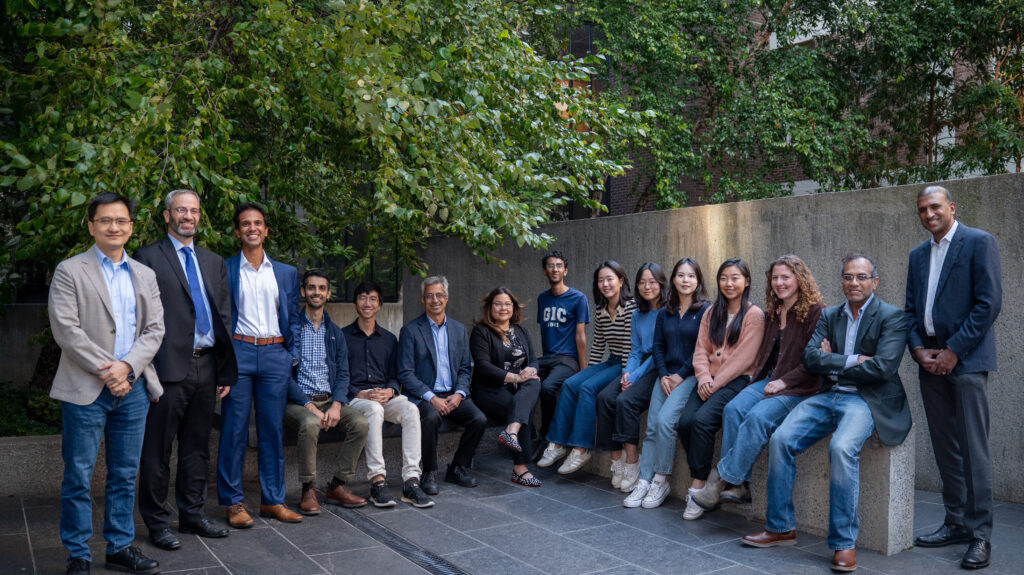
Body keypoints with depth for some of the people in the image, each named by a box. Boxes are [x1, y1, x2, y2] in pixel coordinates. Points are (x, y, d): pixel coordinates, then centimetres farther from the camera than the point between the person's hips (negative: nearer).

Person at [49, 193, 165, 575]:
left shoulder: (145, 276, 13)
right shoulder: (69, 271, 0)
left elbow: (155, 330, 5)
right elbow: (66, 330, -9)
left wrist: (127, 366, -11)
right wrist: (105, 372, -13)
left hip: (133, 387, 4)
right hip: (86, 389, -4)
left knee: (124, 475, 11)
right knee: (78, 477, 2)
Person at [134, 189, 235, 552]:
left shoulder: (213, 262, 16)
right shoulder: (149, 257, -1)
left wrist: (226, 371, 11)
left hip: (206, 366, 6)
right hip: (169, 368, -5)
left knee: (197, 447, 14)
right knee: (158, 450, 3)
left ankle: (192, 515, 25)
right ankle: (157, 522, 15)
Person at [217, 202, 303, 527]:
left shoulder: (286, 273, 14)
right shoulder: (224, 269, 5)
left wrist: (293, 354, 7)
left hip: (275, 355, 3)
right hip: (238, 352, -2)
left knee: (273, 430, 6)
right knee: (234, 430, -1)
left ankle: (272, 500, 14)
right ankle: (233, 503, 9)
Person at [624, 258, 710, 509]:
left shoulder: (705, 310, -2)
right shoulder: (664, 313, 16)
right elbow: (658, 346, 12)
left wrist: (681, 375, -11)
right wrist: (663, 376, -3)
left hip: (690, 376, -5)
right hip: (666, 376, 6)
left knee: (665, 420, -23)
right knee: (651, 427, -7)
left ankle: (661, 480, -11)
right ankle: (644, 481, -7)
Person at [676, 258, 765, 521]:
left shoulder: (754, 315, 0)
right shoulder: (711, 313, 19)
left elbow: (744, 358, -8)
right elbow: (701, 349, 12)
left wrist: (716, 382, -14)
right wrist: (703, 377, -7)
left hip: (737, 380, -5)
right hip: (709, 379, 5)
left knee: (702, 420, -28)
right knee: (684, 421, -21)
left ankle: (697, 487, -19)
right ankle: (702, 478, -8)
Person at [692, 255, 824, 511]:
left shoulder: (815, 312, -4)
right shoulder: (774, 312, 19)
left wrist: (784, 382, -13)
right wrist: (760, 378, 7)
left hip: (798, 386, -7)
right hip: (768, 380, 7)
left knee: (758, 416, -31)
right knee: (733, 408, -21)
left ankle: (723, 478, -23)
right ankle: (738, 484, -23)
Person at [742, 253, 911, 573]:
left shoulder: (891, 317, -1)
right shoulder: (829, 316, 15)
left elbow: (883, 366, -14)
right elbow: (810, 357, 2)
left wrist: (832, 363, -5)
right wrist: (851, 361, -12)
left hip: (867, 399, -5)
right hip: (828, 397, 5)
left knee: (841, 448, -34)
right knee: (780, 440, -15)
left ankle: (844, 543, -20)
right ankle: (780, 528, -1)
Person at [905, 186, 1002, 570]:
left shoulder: (979, 243, -2)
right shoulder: (918, 255, 17)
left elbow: (989, 302, -10)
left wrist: (954, 351, -13)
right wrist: (918, 348, 0)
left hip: (965, 359, -6)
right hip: (931, 361, 6)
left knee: (973, 448, -6)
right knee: (945, 449, 9)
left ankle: (980, 534, 0)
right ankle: (956, 524, 17)